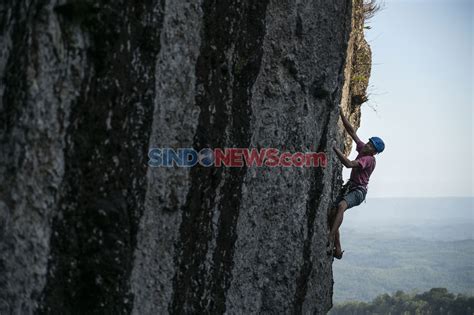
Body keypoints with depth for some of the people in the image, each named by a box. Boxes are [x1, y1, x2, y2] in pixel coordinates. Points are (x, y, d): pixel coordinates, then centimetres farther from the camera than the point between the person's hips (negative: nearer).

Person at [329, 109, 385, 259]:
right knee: (333, 213, -5)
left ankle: (329, 239, -49)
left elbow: (349, 164, -32)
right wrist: (341, 113, 3)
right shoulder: (362, 148, 5)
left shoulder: (369, 159, -18)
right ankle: (337, 250, -2)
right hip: (348, 188, 9)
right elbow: (351, 131, 8)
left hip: (358, 191, -9)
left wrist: (335, 148, -30)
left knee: (341, 206, -37)